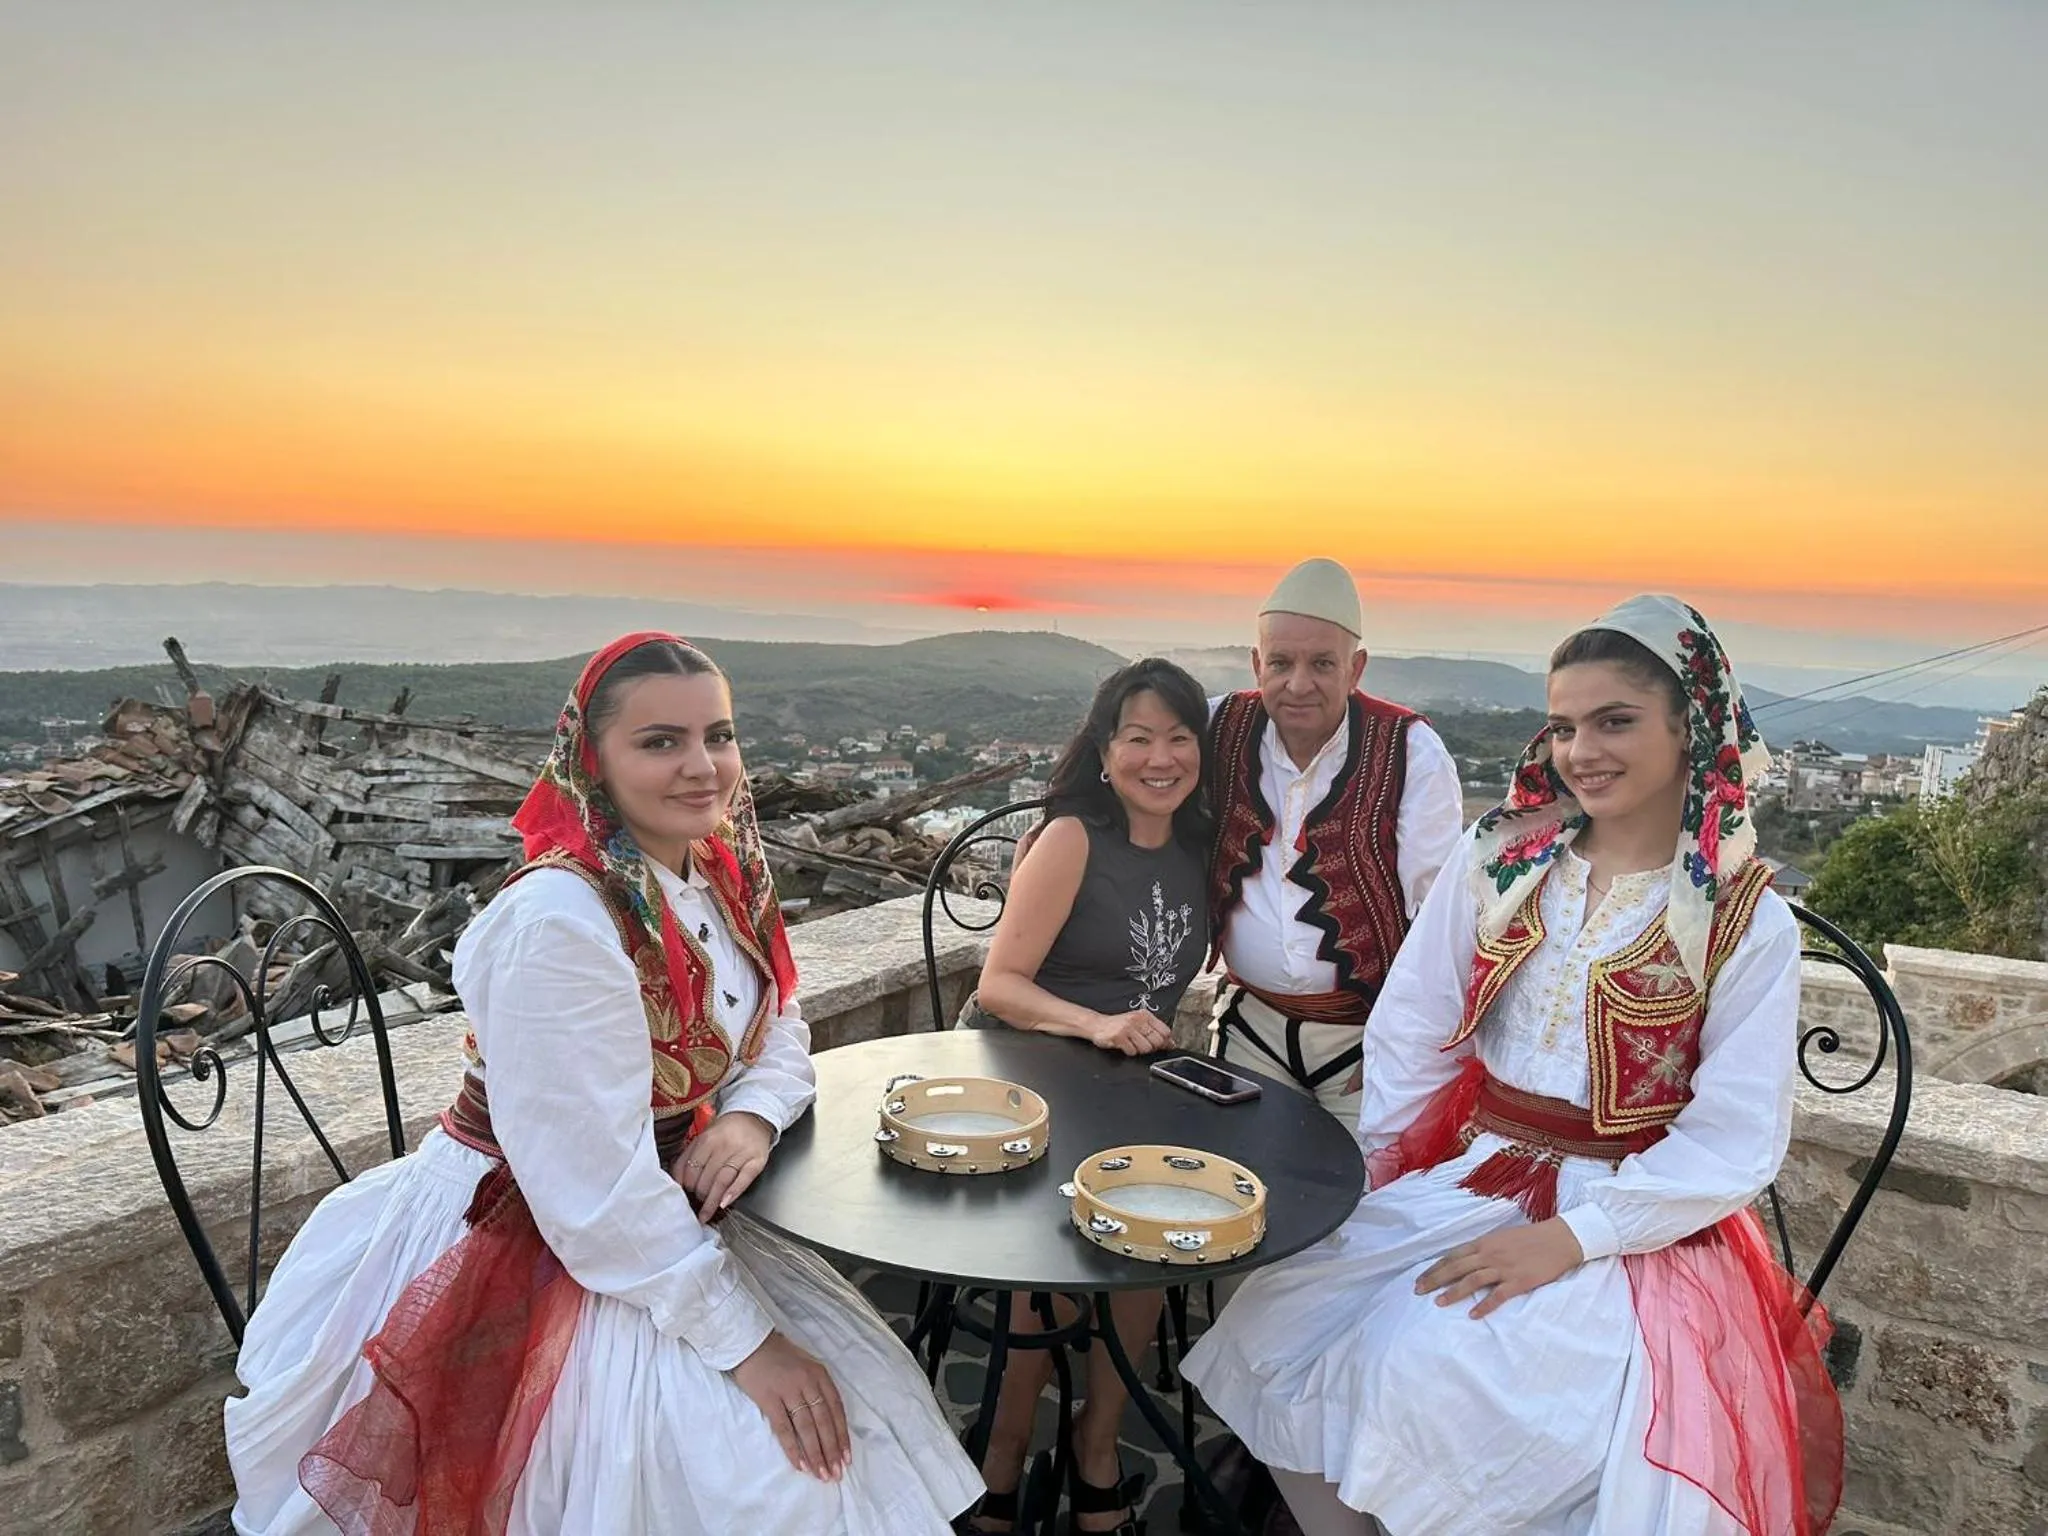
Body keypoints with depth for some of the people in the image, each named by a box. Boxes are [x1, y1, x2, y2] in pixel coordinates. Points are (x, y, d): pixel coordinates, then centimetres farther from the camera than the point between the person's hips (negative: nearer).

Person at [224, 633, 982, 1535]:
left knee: (855, 1401, 0)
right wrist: (747, 1341, -21)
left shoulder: (722, 876, -4)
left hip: (663, 1218, 7)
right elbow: (597, 1190, -27)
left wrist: (753, 1116, -15)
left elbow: (779, 1026, 8)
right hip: (515, 1257, -7)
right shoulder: (557, 922, -28)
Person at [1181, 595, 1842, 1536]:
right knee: (1276, 1326, -15)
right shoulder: (1504, 856, 0)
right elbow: (1409, 1033, 4)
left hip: (1632, 1218, -3)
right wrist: (1369, 1180, -3)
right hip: (1463, 1177, 4)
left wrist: (1568, 1238, -18)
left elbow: (1735, 1142, -10)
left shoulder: (1751, 922, -7)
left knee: (1436, 1380, -26)